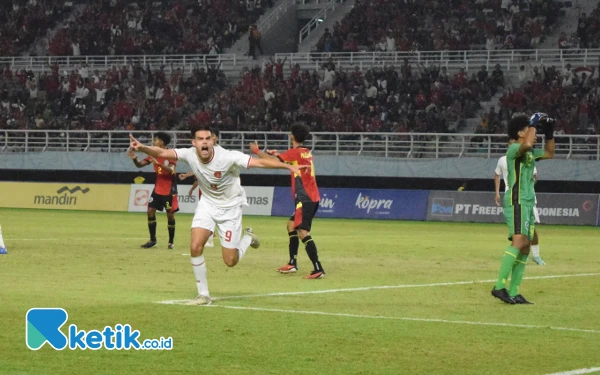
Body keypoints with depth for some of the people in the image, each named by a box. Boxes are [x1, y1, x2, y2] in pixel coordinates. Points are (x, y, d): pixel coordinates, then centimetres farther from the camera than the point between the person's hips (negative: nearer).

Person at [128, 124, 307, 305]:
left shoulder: (228, 157, -29)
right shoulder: (190, 155, -18)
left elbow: (260, 162, -33)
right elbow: (162, 153, -24)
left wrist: (289, 167, -42)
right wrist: (142, 148, -44)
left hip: (230, 207, -3)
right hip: (207, 204, 3)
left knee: (230, 261, -2)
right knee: (195, 247, -16)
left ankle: (248, 237, 32)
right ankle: (203, 295, 0)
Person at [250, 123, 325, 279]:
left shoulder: (294, 152, -10)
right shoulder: (306, 152, 15)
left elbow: (272, 161, -14)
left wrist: (257, 151, 0)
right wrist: (278, 154, 30)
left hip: (305, 199, -10)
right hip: (312, 197, 10)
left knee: (303, 232, -17)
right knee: (291, 225, 22)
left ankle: (318, 269, -28)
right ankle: (292, 263, 25)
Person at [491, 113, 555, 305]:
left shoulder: (530, 152, 19)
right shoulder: (514, 148, -9)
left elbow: (549, 153, 36)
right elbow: (526, 144, -33)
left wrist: (549, 133, 21)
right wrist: (534, 125, -17)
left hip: (528, 203, 10)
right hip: (516, 201, -10)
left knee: (525, 248, 8)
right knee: (519, 241, -25)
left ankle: (514, 293, 9)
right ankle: (500, 287, -32)